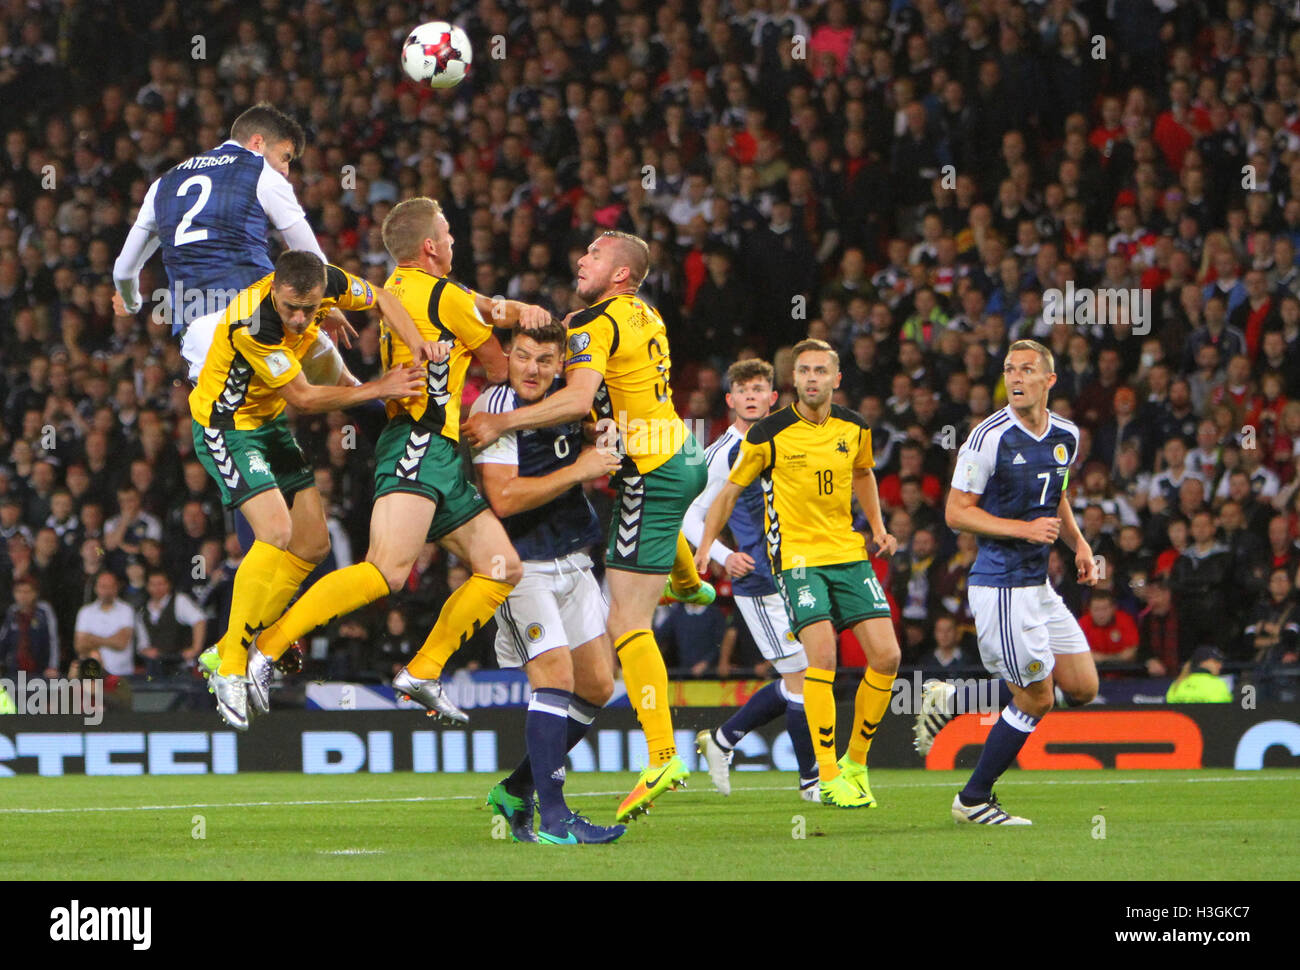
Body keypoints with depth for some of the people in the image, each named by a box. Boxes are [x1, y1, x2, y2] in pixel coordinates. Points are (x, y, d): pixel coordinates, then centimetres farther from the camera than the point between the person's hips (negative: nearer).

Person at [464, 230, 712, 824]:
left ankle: (662, 758, -19)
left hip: (651, 476, -9)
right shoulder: (645, 315, 10)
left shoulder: (596, 325, -17)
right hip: (682, 457, 9)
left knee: (627, 623, -12)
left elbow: (578, 398, -32)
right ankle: (689, 584, 75)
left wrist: (503, 422, -29)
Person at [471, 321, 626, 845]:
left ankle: (517, 789, 19)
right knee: (556, 676, -20)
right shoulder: (497, 407, -15)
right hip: (521, 565, -8)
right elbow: (503, 498, -24)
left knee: (598, 685, 6)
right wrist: (578, 469, -21)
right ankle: (552, 817, -21)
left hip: (572, 563, 8)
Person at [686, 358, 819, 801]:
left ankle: (722, 739, 25)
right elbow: (693, 519, -8)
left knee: (797, 682, 10)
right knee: (800, 676, -8)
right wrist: (724, 556, -23)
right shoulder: (724, 454, -10)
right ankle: (811, 777, 4)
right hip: (759, 583, -7)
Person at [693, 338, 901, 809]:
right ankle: (828, 776, -13)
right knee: (822, 654, -22)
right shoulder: (768, 434, -9)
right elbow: (730, 490, 4)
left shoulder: (854, 428, 4)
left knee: (886, 655, -5)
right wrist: (705, 547, 0)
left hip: (848, 553, 5)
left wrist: (878, 528, 17)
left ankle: (855, 761, 13)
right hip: (796, 554, -5)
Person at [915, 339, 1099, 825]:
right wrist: (1025, 529, -19)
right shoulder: (990, 437, -14)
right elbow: (957, 512, -11)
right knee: (1037, 698, -6)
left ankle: (951, 702, 15)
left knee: (1082, 687, 7)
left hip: (1038, 583, 8)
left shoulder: (1066, 435, 8)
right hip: (1001, 582, -8)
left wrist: (1078, 543, 8)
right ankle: (974, 799, 9)